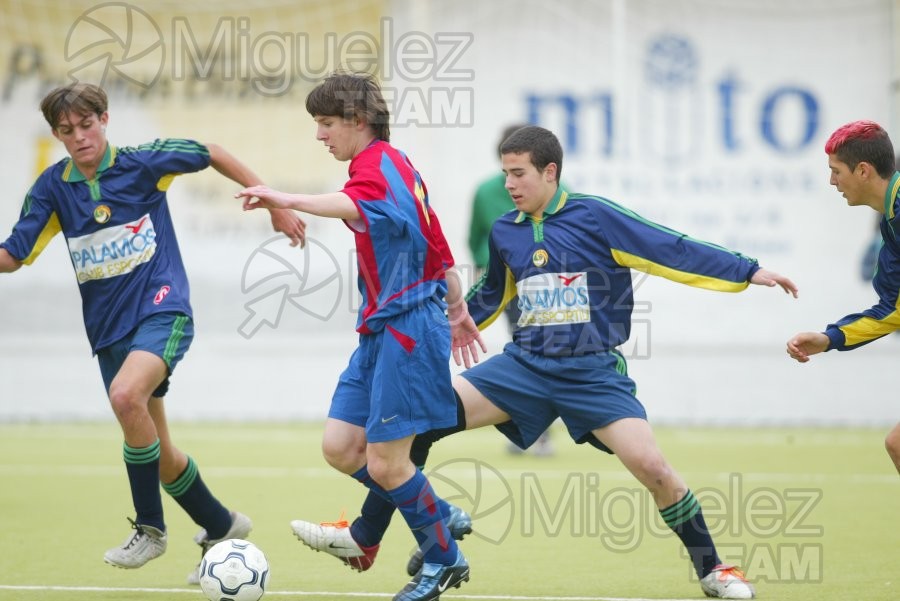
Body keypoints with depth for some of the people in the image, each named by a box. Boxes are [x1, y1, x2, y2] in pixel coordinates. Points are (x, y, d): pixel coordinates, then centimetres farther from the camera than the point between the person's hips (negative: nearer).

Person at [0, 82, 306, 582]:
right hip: (108, 329, 5)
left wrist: (276, 205, 10)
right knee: (158, 452, 10)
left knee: (126, 395, -32)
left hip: (162, 309, -5)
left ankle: (150, 528, -18)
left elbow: (214, 155, 7)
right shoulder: (52, 187, 0)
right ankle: (221, 528, 33)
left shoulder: (142, 162, -7)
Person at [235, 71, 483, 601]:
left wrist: (289, 200, -55)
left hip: (408, 328, -10)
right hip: (382, 329, 10)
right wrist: (457, 308, 35)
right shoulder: (396, 165, 18)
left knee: (385, 463, -6)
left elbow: (355, 204, -40)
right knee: (339, 447, 5)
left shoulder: (378, 164, -14)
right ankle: (439, 518, 19)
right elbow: (438, 244, 26)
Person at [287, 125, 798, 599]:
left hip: (593, 373, -4)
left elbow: (670, 249, -11)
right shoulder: (504, 233, 7)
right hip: (526, 365, 4)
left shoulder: (594, 217, -9)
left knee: (651, 466, -20)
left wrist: (748, 271, -15)